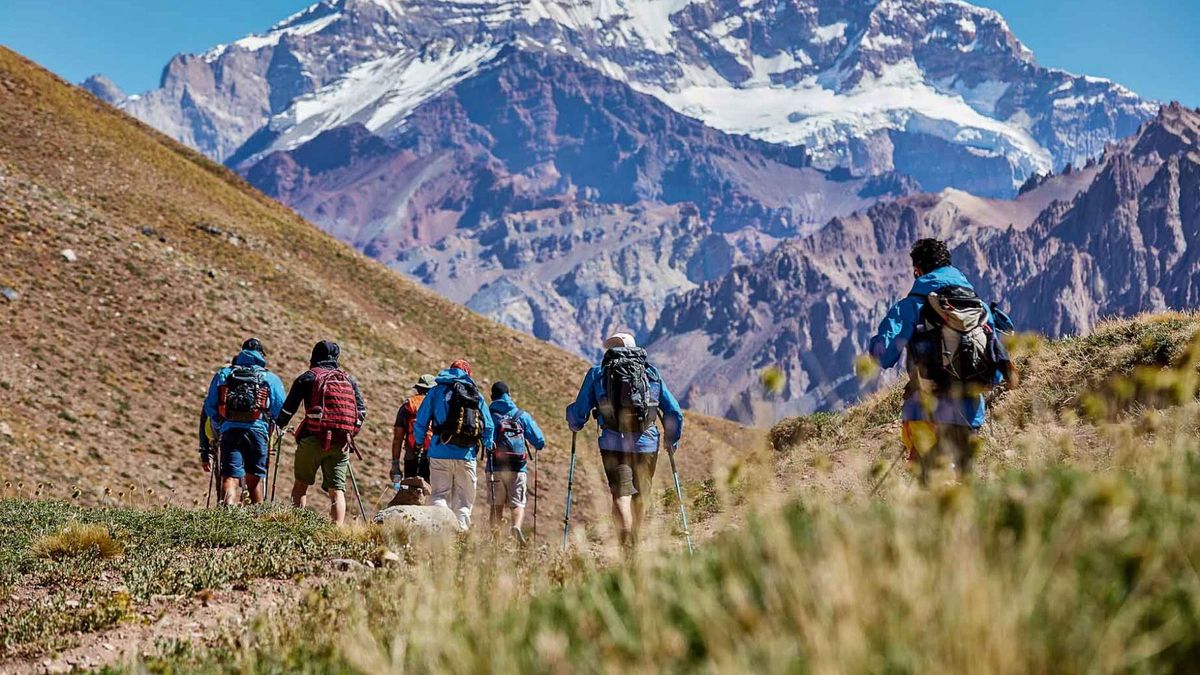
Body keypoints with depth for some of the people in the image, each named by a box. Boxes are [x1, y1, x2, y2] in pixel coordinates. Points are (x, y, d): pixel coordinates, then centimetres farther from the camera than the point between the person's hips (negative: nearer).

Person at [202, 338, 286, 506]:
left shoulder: (223, 374, 21)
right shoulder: (271, 378, 16)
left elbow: (209, 407, 17)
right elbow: (281, 410, 9)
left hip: (229, 430, 0)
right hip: (258, 429, 0)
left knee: (230, 478, -8)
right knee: (254, 479, 14)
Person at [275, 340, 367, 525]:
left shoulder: (308, 377, 6)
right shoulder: (349, 380, 17)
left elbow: (289, 408, 7)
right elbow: (362, 411, 12)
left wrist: (278, 426, 23)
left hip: (314, 439, -2)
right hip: (342, 443, 2)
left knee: (301, 483, 11)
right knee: (337, 489, 0)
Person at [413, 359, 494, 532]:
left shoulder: (436, 391, 6)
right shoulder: (476, 395, 9)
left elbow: (421, 422, 4)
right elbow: (488, 426, 9)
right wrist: (488, 446, 27)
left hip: (440, 454, -1)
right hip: (467, 455, 1)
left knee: (439, 494, 3)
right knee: (463, 500, 10)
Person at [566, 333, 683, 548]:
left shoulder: (597, 373, 9)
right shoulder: (652, 374, 14)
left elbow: (578, 412, 8)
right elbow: (674, 412, 13)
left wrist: (575, 426, 31)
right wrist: (672, 441, 27)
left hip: (613, 444, -2)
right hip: (646, 443, 2)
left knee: (621, 494, -7)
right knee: (640, 496, 16)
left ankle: (627, 542, -25)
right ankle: (634, 543, 26)